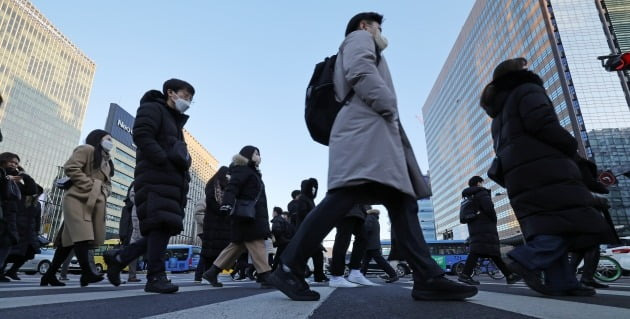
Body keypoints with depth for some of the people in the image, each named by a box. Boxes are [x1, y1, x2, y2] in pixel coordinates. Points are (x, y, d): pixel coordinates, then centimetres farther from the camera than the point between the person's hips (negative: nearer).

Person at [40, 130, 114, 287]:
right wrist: (90, 185, -13)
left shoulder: (106, 161, 29)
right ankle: (87, 273, -24)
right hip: (79, 199, -8)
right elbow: (70, 167, -10)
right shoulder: (87, 149, 3)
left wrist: (104, 192, 8)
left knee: (71, 239, 7)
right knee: (81, 235, -18)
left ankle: (50, 275, 13)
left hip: (95, 202, 8)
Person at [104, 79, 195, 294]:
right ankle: (156, 277, -10)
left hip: (171, 181, 9)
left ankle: (118, 258, 16)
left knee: (165, 227, 4)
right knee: (161, 224, -14)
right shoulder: (152, 109, 4)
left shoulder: (175, 121, 31)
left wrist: (184, 171, 9)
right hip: (156, 179, -9)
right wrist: (165, 160, -20)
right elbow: (141, 135, -13)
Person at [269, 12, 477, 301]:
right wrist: (389, 107, -10)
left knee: (403, 203, -2)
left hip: (376, 131, 11)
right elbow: (360, 71, -10)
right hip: (364, 127, -11)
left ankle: (428, 278, -7)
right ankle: (289, 268, -22)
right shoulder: (358, 37, 14)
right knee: (347, 196, -24)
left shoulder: (365, 48, 41)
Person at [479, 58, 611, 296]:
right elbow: (542, 124, -13)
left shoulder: (499, 115, 28)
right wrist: (571, 145, -1)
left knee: (547, 227, 5)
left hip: (517, 176, 8)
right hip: (545, 168, -8)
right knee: (577, 222, -8)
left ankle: (560, 282, -1)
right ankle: (527, 260, -22)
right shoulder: (528, 91, 4)